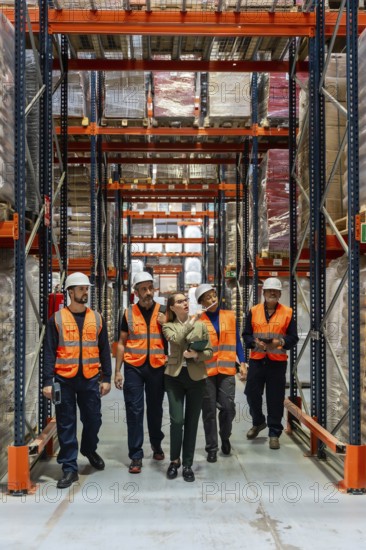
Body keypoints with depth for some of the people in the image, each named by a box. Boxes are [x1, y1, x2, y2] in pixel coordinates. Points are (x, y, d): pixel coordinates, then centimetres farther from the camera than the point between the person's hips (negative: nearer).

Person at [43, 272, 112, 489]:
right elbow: (49, 352, -2)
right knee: (66, 424, 3)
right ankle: (70, 468, 13)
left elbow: (104, 350, 10)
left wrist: (106, 378, 5)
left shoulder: (97, 318, 7)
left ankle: (89, 450, 40)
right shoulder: (57, 319, -1)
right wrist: (48, 381, -8)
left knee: (93, 419, 11)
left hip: (90, 379, 2)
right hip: (64, 380, -2)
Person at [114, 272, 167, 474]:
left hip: (157, 367, 1)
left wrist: (165, 325, -11)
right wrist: (117, 371, 1)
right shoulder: (129, 313, 3)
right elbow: (122, 343, 6)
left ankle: (156, 445, 34)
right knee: (134, 411, -1)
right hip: (133, 367, -1)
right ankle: (136, 456, 6)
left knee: (155, 409, 13)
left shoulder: (163, 313, 4)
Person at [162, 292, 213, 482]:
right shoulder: (168, 326, 4)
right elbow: (176, 339, -18)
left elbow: (209, 351, 4)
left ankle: (187, 464, 16)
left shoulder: (200, 325, 7)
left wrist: (197, 355, -15)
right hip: (175, 376, -1)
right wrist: (190, 322, -12)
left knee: (191, 422, 5)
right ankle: (174, 460, 15)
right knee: (177, 420, -7)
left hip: (196, 377, 1)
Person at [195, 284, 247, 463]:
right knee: (209, 411, 3)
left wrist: (242, 362, 4)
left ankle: (225, 437, 25)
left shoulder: (229, 316, 8)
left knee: (228, 407, -4)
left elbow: (236, 341, 11)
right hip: (205, 371, -1)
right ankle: (212, 448, 17)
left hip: (227, 369, 2)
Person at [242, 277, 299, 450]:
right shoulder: (254, 311, 7)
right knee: (252, 393, 7)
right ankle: (258, 422, 34)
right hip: (257, 360, 2)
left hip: (277, 361, -2)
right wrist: (255, 342, -13)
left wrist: (281, 342, -17)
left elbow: (293, 338, 2)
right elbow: (246, 335, 7)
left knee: (275, 398, 1)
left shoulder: (287, 312, 3)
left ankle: (274, 433, 13)